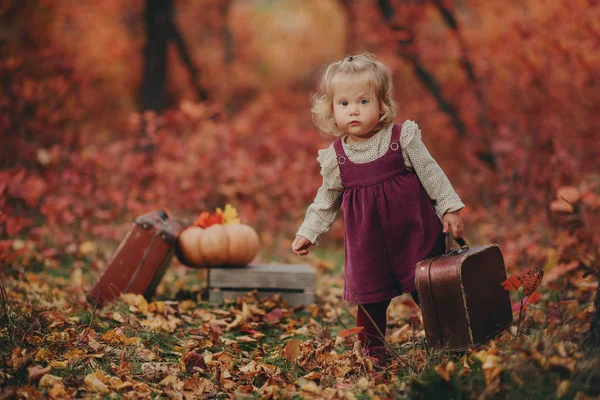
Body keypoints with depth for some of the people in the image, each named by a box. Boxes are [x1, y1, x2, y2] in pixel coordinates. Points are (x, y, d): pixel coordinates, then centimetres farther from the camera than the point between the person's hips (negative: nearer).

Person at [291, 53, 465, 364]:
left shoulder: (403, 139, -6)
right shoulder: (335, 157, 0)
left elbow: (432, 174, 1)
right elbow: (326, 201, 13)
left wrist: (449, 209, -2)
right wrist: (308, 233, 9)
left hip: (414, 231, -2)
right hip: (366, 243, 2)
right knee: (369, 299, 6)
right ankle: (372, 353, 20)